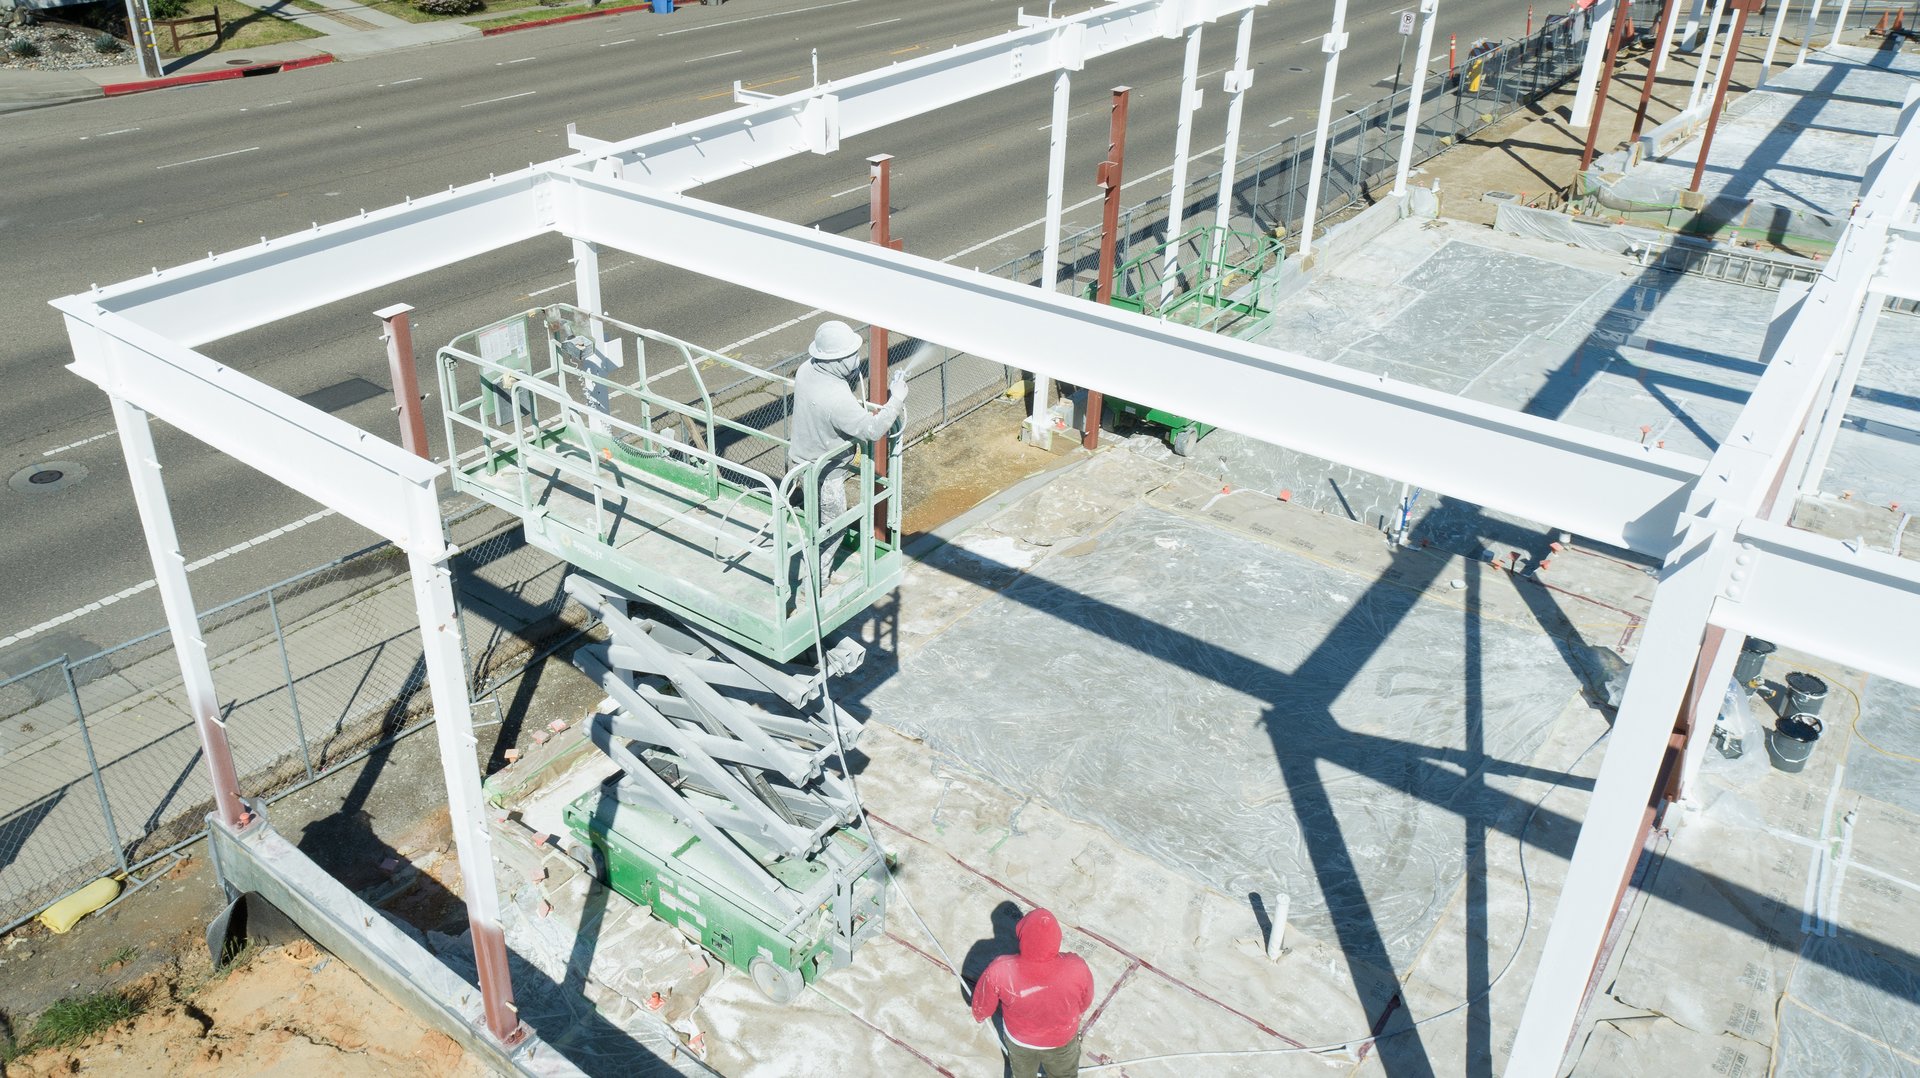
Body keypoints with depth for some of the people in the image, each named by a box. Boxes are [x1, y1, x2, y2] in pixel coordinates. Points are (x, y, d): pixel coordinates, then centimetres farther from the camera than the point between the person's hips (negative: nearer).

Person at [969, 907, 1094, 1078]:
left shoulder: (1000, 971, -39)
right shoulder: (1076, 969, -38)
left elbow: (983, 1004, -17)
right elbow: (1085, 1002, -14)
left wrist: (980, 1015, 7)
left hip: (1019, 1039, 1)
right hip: (1061, 1040, 0)